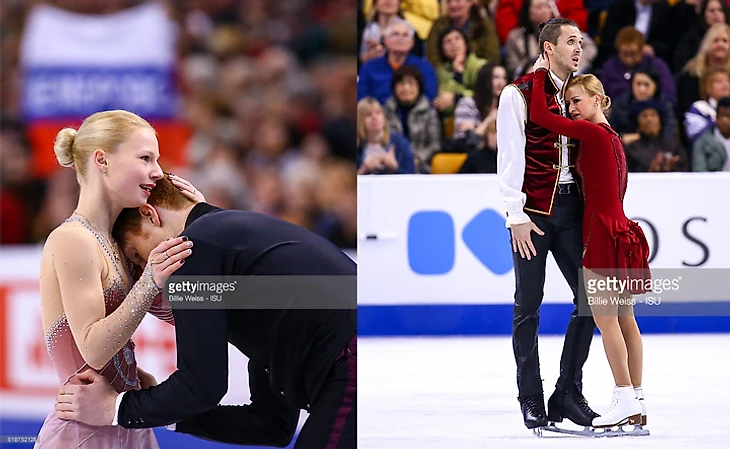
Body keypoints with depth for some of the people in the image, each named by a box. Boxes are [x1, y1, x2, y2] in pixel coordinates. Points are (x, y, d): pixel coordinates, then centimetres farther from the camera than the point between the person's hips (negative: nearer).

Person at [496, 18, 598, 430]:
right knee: (529, 304, 0)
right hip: (534, 210, -5)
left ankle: (568, 394, 10)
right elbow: (511, 159, -8)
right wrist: (517, 214, -15)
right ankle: (531, 400, 6)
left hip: (571, 208, 6)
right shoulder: (519, 94, -4)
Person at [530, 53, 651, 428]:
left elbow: (539, 115, -14)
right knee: (624, 319, 8)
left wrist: (541, 72, -3)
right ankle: (637, 404, 8)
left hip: (603, 233, -9)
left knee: (605, 318, -7)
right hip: (620, 231, 9)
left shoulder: (592, 133, -12)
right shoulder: (612, 138, 15)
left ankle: (625, 400, -9)